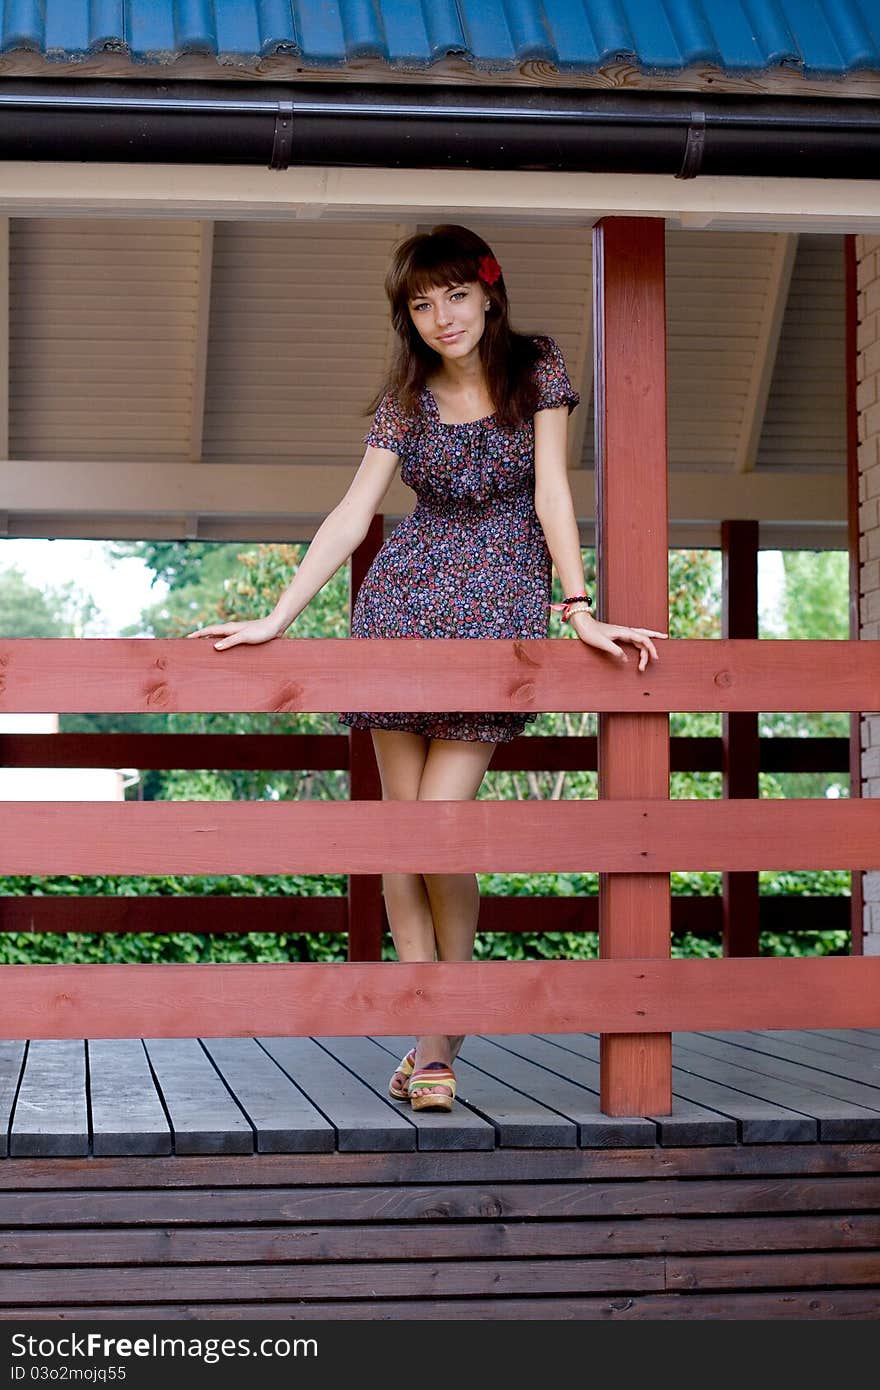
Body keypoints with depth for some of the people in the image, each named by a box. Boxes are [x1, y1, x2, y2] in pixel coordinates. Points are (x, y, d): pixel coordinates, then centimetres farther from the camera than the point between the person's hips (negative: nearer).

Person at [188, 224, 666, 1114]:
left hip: (501, 605, -3)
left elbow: (551, 491, -5)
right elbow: (352, 514, 1)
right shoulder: (405, 400, 6)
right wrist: (275, 620, -6)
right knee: (399, 814, -1)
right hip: (404, 598, 3)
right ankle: (426, 1032, 6)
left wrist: (580, 610, -14)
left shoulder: (537, 370, 1)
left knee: (442, 817, -14)